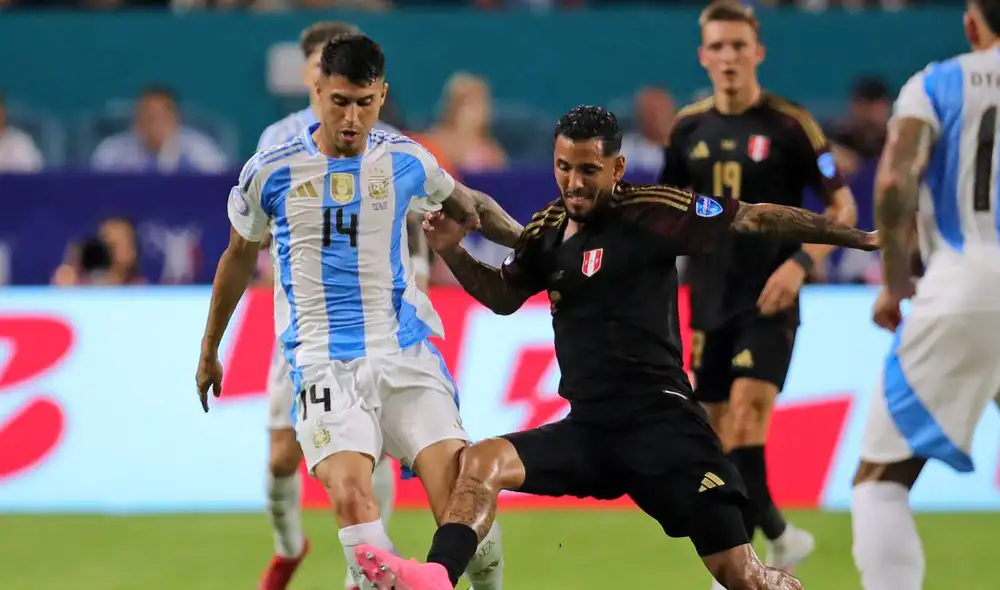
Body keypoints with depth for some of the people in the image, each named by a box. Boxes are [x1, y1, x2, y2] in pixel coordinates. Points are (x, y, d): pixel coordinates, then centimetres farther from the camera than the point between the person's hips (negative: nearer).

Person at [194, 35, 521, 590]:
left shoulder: (406, 162, 5)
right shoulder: (271, 173, 2)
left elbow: (470, 205, 26)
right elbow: (239, 257, 19)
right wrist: (209, 351, 27)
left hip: (406, 356, 1)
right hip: (324, 365, -1)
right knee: (351, 497, -27)